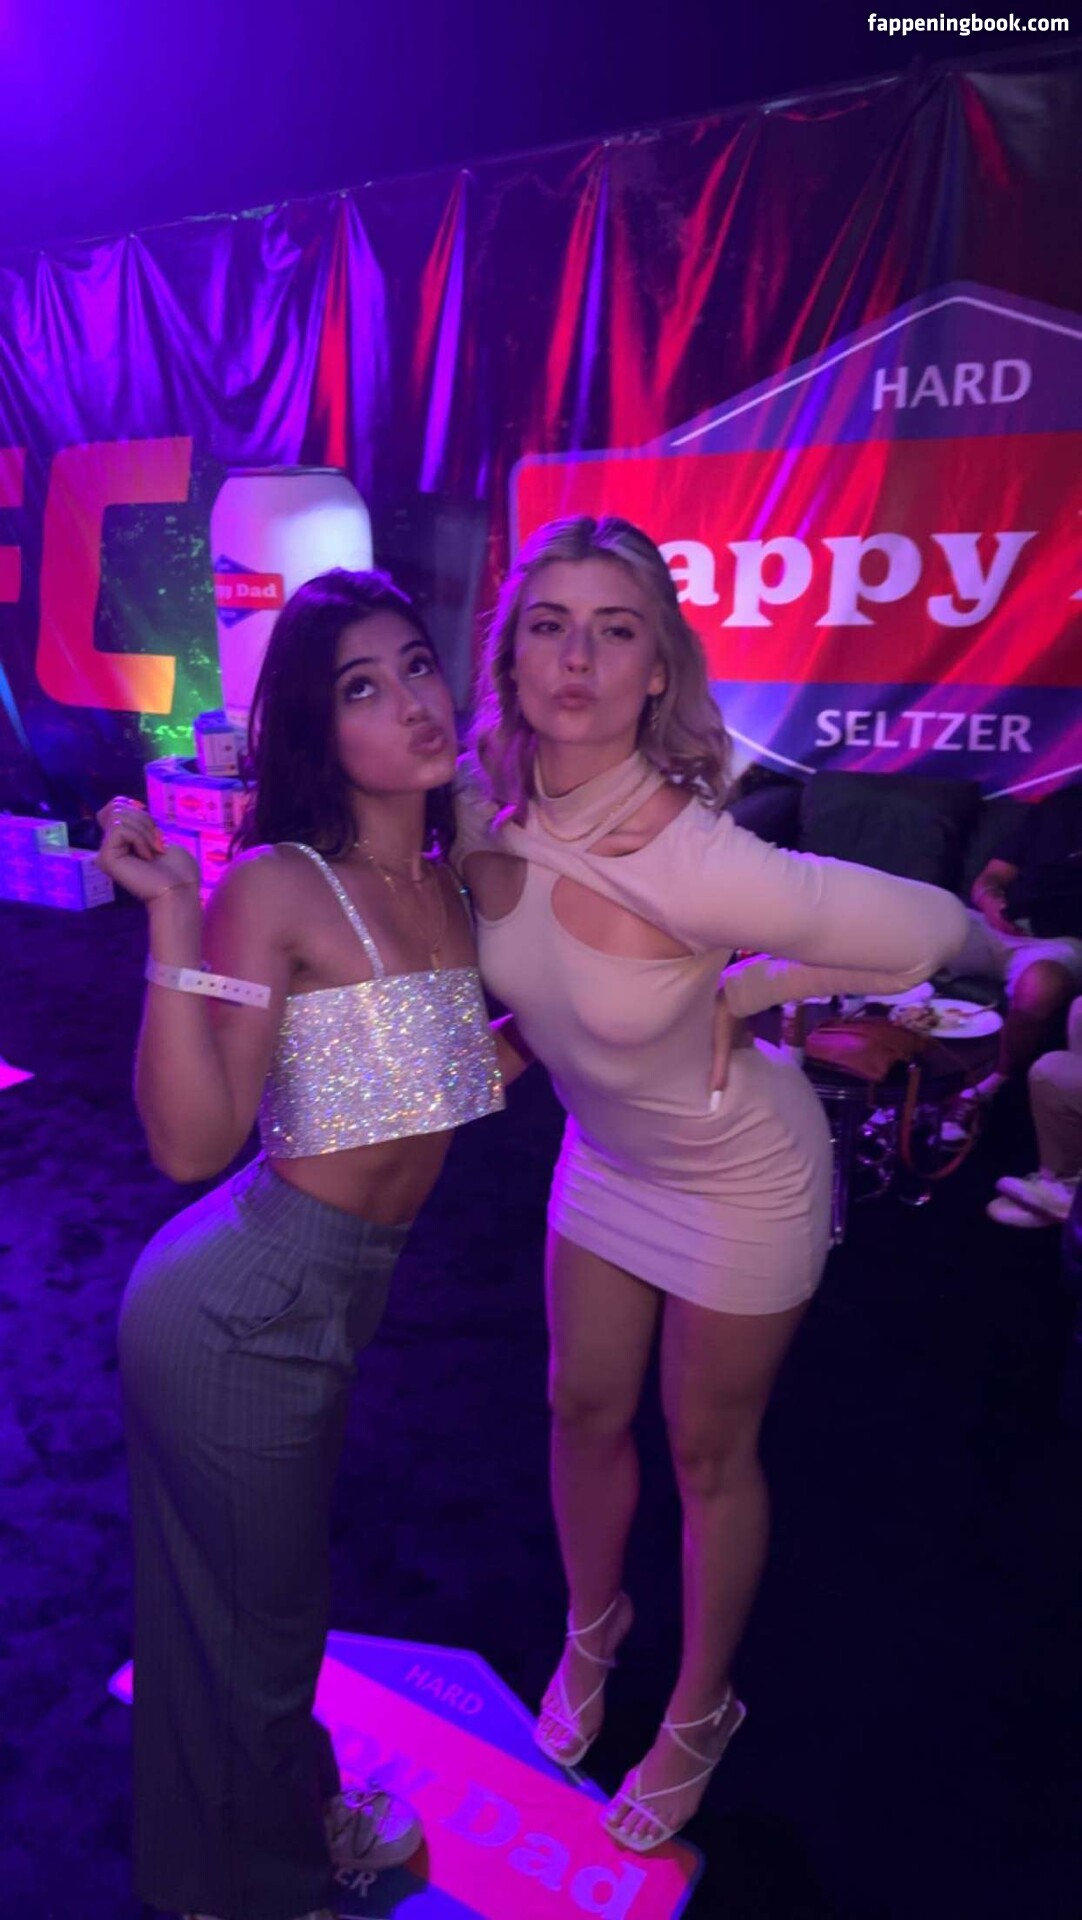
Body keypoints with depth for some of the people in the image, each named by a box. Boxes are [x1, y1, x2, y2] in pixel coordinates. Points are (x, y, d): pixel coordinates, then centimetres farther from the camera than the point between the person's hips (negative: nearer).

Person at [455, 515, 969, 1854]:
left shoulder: (696, 862, -36)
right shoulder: (482, 803, -17)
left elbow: (932, 932, -25)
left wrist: (728, 992, -18)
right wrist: (526, 1015, -5)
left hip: (741, 1177, -5)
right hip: (605, 1153, 5)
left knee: (706, 1452, 15)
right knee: (584, 1410, 20)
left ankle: (700, 1716, 44)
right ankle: (592, 1630, 52)